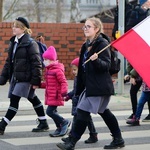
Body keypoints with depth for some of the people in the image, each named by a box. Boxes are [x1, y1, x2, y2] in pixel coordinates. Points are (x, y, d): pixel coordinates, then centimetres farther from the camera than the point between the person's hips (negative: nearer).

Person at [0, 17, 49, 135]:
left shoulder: (30, 43, -12)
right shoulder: (13, 42, 12)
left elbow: (36, 63, -15)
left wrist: (36, 81, -18)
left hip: (25, 78, -8)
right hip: (15, 77, 8)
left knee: (14, 101, -9)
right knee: (33, 99, 16)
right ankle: (43, 124, 26)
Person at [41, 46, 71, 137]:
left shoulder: (57, 70, -17)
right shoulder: (48, 69, 14)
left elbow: (64, 82, -19)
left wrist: (64, 92, -27)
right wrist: (39, 85, 14)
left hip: (56, 96, -10)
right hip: (50, 96, 10)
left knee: (50, 111, -12)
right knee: (53, 112, 14)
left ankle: (64, 122, 4)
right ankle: (60, 128, 25)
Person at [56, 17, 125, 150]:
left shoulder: (102, 44, -11)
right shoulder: (86, 45, 15)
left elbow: (107, 65, -17)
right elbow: (83, 67, 20)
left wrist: (96, 60, -37)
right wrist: (80, 88, 21)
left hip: (99, 86, -10)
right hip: (89, 85, 10)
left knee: (83, 111, -11)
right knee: (103, 112, 15)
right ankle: (118, 139, 25)